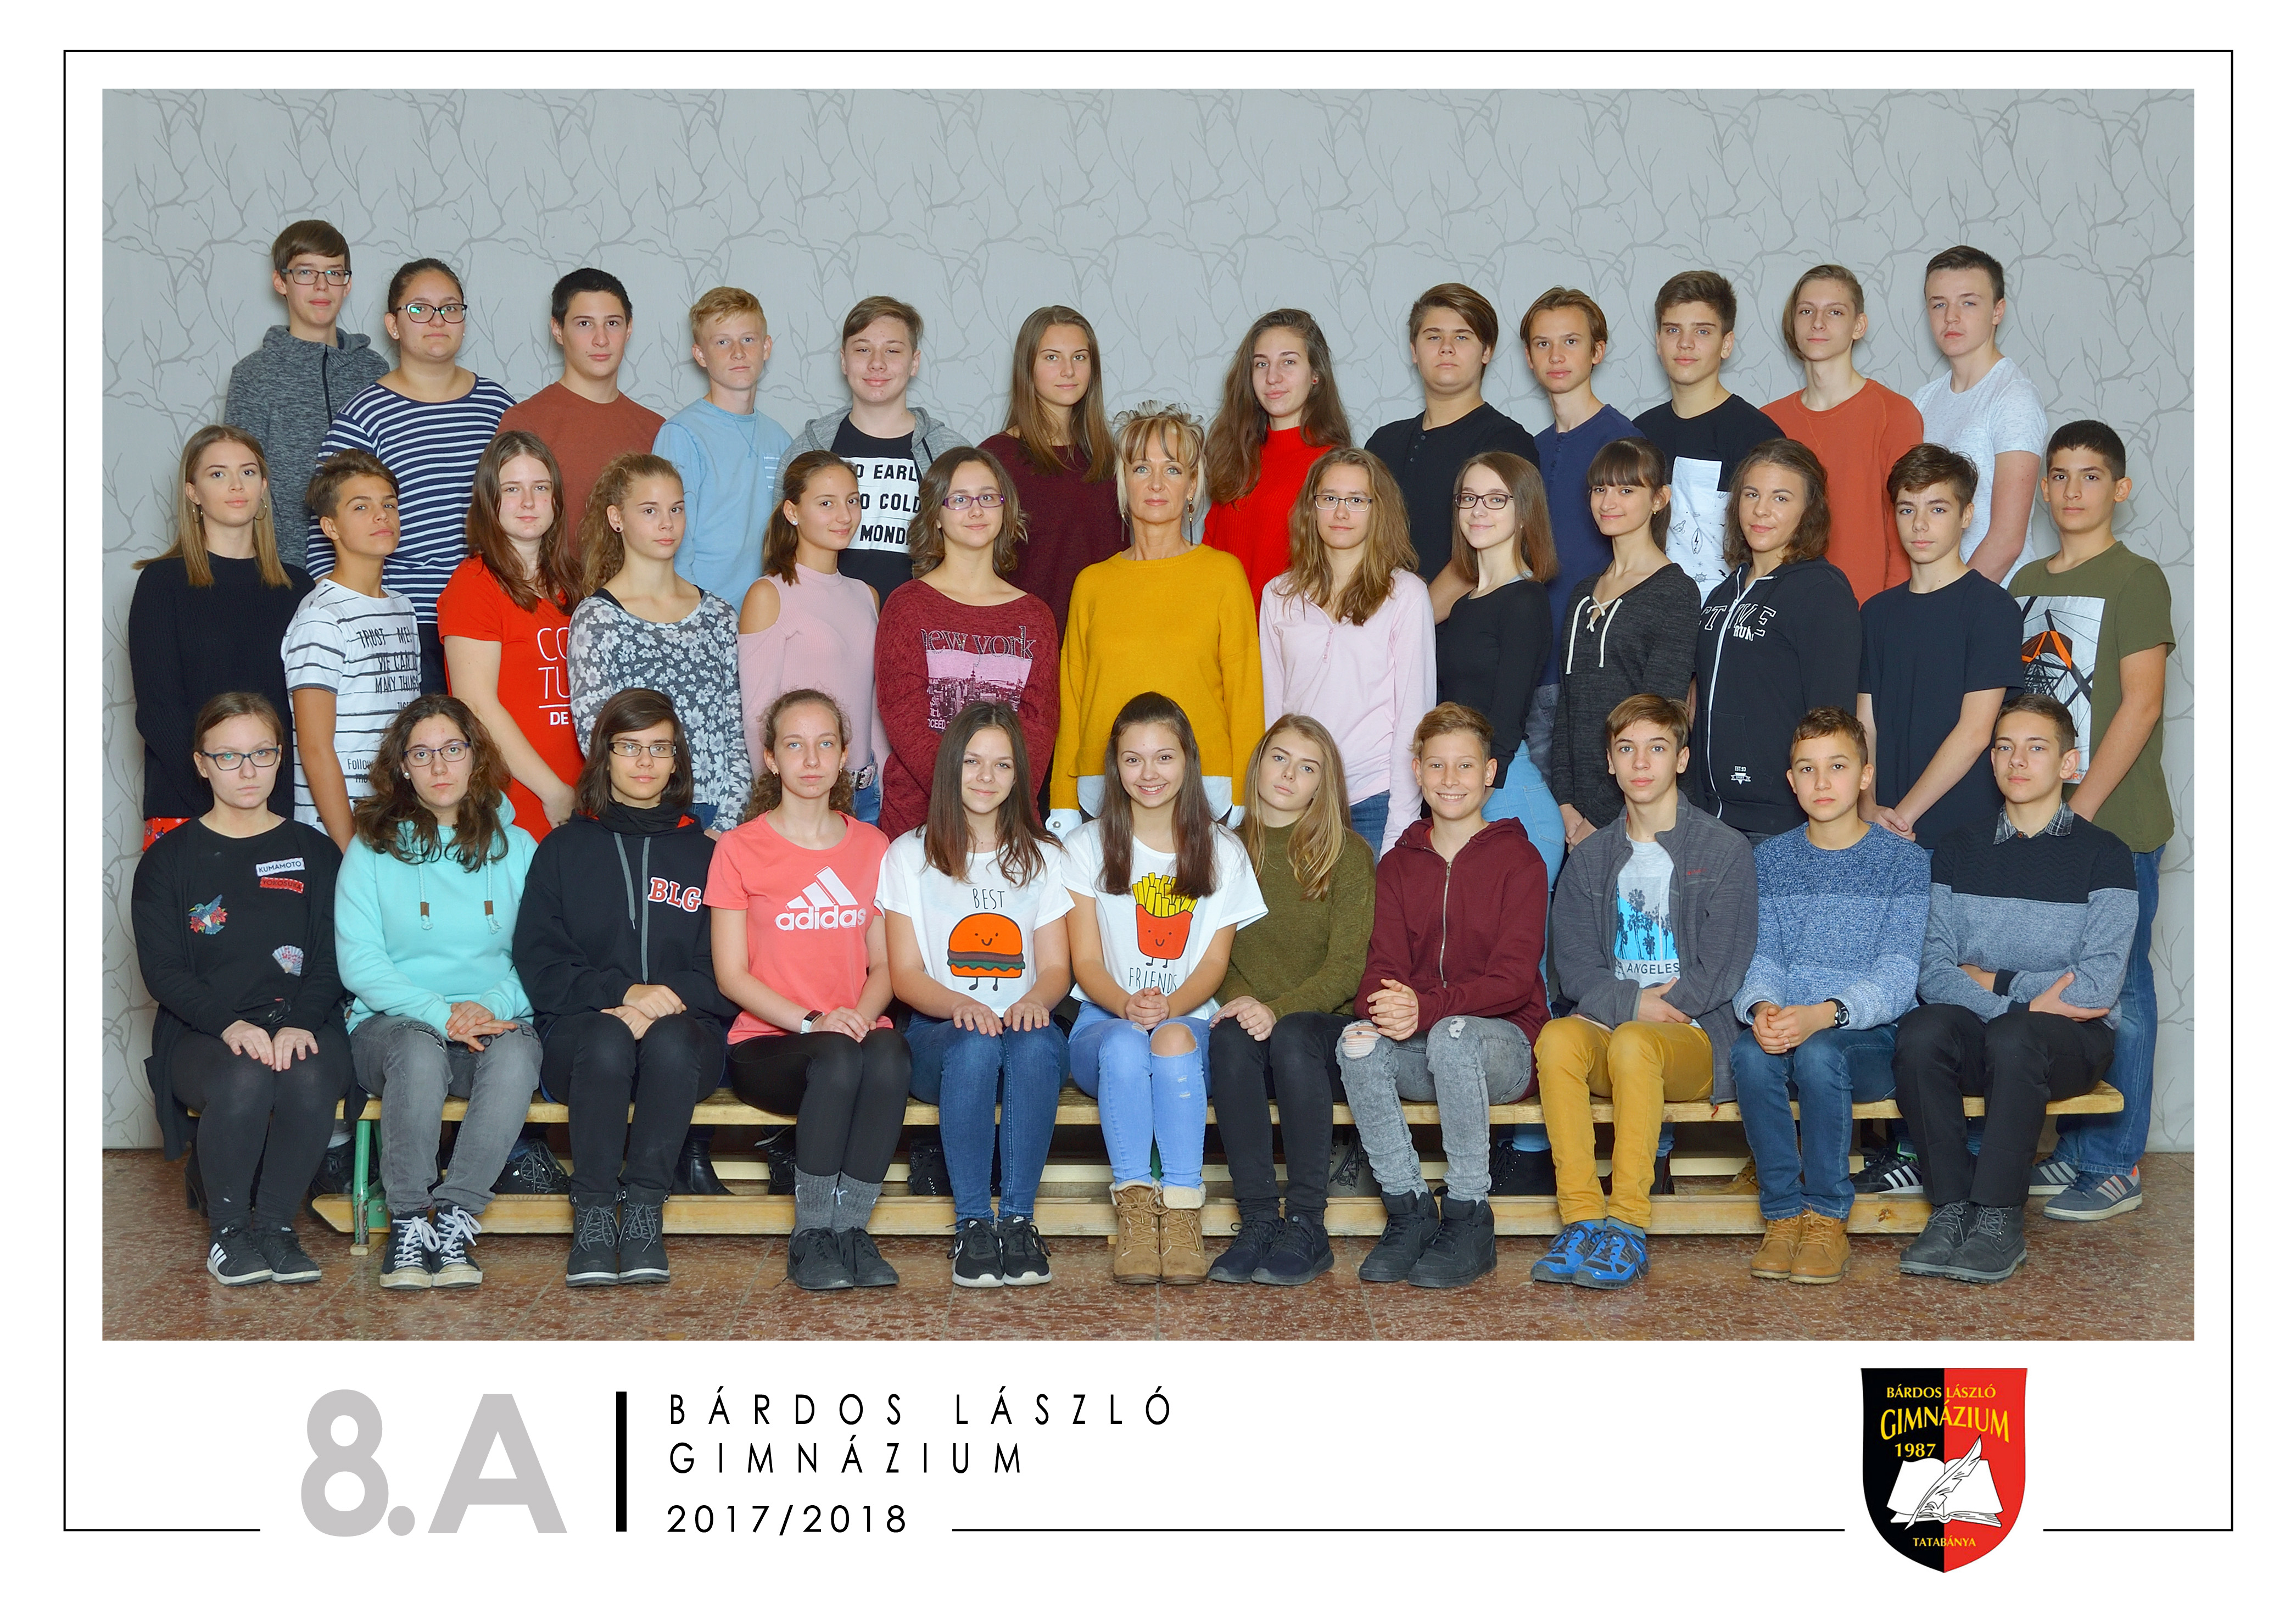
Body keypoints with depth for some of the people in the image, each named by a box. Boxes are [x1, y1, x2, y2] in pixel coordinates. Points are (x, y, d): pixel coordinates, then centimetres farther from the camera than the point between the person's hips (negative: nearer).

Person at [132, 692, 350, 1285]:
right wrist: (232, 1024, -19)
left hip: (301, 1023, 1)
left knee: (310, 1079, -35)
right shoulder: (170, 859, 9)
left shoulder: (313, 852, 13)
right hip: (201, 1032, -1)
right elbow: (162, 969, -1)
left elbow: (331, 958, 5)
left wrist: (301, 1023, -16)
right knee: (244, 1082, -36)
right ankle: (227, 1229, -14)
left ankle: (275, 1224, -15)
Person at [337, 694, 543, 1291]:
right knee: (420, 1054, -38)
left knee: (517, 1055, -35)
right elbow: (358, 962, -2)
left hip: (494, 1021, 1)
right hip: (393, 1022, -1)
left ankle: (454, 1216, -31)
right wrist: (440, 1013, -17)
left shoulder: (515, 847, 12)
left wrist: (490, 1006, -14)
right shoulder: (372, 849, 8)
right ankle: (407, 1223, -26)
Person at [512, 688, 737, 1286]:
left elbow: (727, 972, 6)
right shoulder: (565, 849, 15)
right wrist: (622, 992, -13)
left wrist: (667, 996, -15)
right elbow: (538, 964, 3)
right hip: (578, 1029, 0)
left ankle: (644, 1213, -29)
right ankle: (593, 1215, -29)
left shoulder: (702, 854, 16)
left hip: (685, 1030, 0)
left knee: (670, 1040, -35)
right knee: (607, 1041, -36)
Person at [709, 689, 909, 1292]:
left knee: (890, 1056, -33)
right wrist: (812, 1022, -16)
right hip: (765, 1043, -3)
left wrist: (862, 1018, -11)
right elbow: (731, 974, -2)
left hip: (858, 1034, 3)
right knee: (837, 1061, -36)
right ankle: (812, 1235, -23)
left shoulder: (871, 846, 13)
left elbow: (884, 963, 12)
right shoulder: (739, 848, 3)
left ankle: (850, 1225, -25)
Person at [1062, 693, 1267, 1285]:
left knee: (1174, 1041, -37)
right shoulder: (1087, 848, 9)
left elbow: (1215, 961, 4)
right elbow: (1086, 961, 3)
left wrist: (1169, 1006, -18)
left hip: (1191, 1020, 0)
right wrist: (1127, 1006, -19)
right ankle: (1135, 1209, -35)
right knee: (1125, 1047, -36)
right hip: (1103, 1021, 0)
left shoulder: (1222, 852, 10)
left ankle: (1183, 1213, -38)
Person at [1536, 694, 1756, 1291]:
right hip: (1606, 1025, 3)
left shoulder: (1723, 850, 6)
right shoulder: (1590, 859, 17)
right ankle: (1580, 1218, -33)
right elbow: (1573, 968, 7)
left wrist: (1653, 1011, -9)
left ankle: (1628, 1226, -34)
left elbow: (1721, 970, -1)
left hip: (1698, 1037, -3)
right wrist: (1633, 1003, -10)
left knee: (1633, 1042, -37)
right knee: (1558, 1036, -32)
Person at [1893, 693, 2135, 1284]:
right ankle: (1951, 1207, -23)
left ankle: (2000, 1220, -27)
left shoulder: (2102, 855, 2)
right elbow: (1934, 974, 0)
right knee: (1920, 1030, -30)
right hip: (1974, 1036, 3)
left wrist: (1991, 981, -4)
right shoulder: (1960, 852, 13)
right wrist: (2026, 1000, -15)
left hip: (2072, 1040, -3)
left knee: (2012, 1037, -37)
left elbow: (2097, 987, -9)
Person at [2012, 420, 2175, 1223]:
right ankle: (2075, 1149, 20)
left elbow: (2140, 705, -13)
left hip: (2114, 821, -6)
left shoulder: (2136, 579, -6)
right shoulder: (2027, 583, 14)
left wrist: (2079, 810, -16)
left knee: (2117, 991, -1)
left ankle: (2116, 1166, 6)